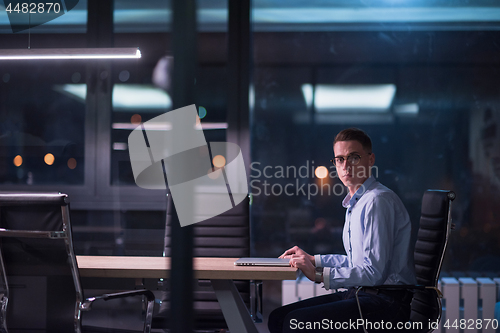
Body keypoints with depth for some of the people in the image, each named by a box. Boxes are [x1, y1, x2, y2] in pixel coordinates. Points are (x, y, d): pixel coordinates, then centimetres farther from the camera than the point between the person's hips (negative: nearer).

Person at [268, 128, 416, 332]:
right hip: (361, 294, 10)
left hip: (385, 302, -10)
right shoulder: (355, 203, 18)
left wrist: (319, 275, -16)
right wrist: (314, 260, 26)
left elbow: (374, 273, -21)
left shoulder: (378, 201, -15)